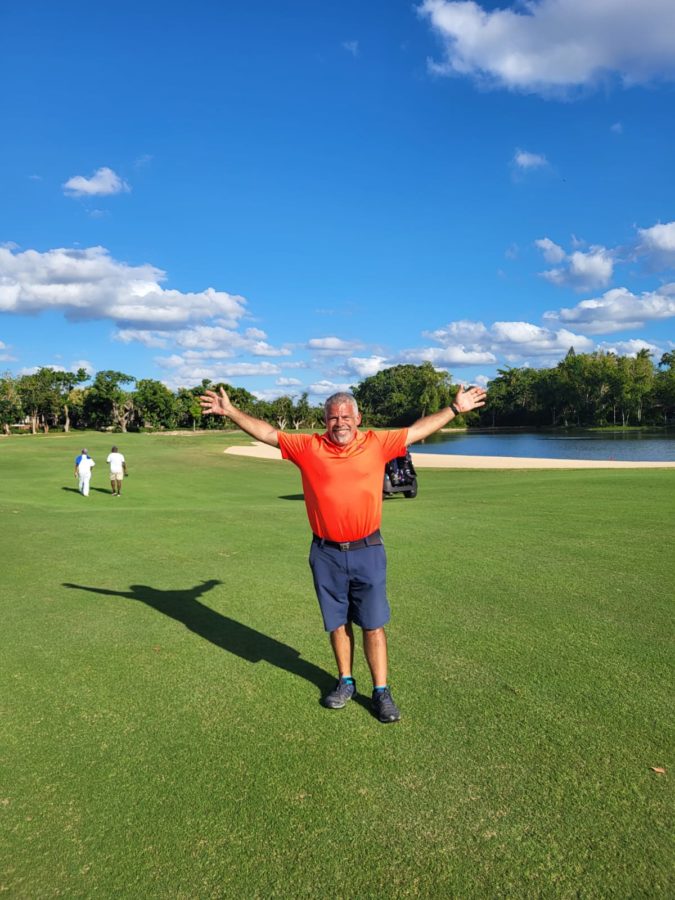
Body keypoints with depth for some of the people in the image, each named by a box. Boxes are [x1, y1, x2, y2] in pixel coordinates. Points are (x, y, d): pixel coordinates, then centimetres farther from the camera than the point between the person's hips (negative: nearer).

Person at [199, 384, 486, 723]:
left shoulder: (377, 443, 0)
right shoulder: (308, 447, 0)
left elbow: (418, 430, 8)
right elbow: (266, 432, 3)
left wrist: (455, 408, 10)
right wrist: (231, 411, -3)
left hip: (367, 552, -1)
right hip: (326, 554, 1)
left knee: (373, 625, 5)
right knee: (338, 623, 15)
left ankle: (381, 692, 18)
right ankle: (345, 682, 33)